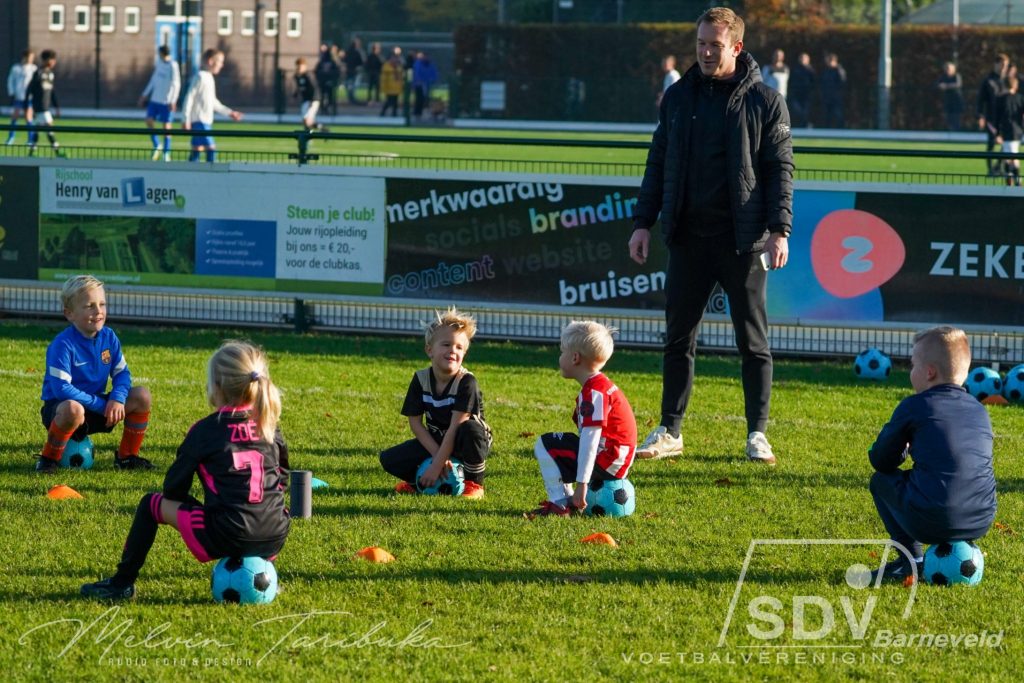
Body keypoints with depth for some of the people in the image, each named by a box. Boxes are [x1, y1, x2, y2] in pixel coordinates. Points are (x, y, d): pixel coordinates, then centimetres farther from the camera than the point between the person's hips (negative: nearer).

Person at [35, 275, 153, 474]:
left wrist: (117, 398, -19)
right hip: (58, 407, -7)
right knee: (73, 410, -43)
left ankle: (127, 456, 8)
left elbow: (122, 373, 3)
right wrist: (101, 404, -24)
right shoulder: (62, 345, -21)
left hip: (97, 406, 7)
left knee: (142, 396, -7)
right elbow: (61, 389, -26)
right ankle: (49, 459, -17)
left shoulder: (108, 337, -1)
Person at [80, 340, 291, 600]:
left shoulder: (205, 430, -1)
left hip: (225, 537, -4)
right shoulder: (270, 428, 10)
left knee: (151, 505, 16)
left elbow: (173, 488, 5)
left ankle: (122, 583, 19)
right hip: (274, 539, 4)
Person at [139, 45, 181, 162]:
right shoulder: (159, 63, 8)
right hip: (155, 99, 6)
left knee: (166, 126, -1)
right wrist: (145, 95, 18)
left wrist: (173, 101, -22)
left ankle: (166, 154, 7)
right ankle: (156, 146, 17)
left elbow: (176, 84, -14)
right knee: (149, 121, -1)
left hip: (166, 101, -6)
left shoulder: (173, 66, -12)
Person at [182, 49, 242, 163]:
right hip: (199, 121, -9)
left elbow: (213, 102, 26)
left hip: (206, 122, 9)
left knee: (197, 150, 9)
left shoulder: (209, 78, 16)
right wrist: (186, 120, -17)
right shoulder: (200, 77, -12)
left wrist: (229, 112, 24)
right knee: (211, 149, -14)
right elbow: (189, 98, -14)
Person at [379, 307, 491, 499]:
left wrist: (437, 465, -30)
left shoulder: (466, 382, -23)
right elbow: (415, 422, -6)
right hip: (435, 441, 4)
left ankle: (474, 484, -15)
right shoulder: (420, 380, -8)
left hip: (463, 445, -4)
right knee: (389, 460, -15)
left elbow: (455, 427, -27)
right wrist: (437, 454, -18)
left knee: (470, 430, -39)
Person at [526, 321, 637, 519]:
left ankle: (561, 503, -9)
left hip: (605, 463, -10)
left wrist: (582, 483, -28)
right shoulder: (602, 385, 16)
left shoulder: (594, 392, -18)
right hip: (613, 463, 10)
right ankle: (569, 501, 13)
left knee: (545, 446, -7)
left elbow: (590, 438, -25)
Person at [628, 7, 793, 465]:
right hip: (689, 238, 3)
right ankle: (669, 431, 14)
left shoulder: (764, 101, -2)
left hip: (743, 241, -3)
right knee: (678, 337, 7)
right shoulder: (678, 97, 9)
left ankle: (757, 434, 9)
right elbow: (658, 164, 13)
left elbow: (780, 169, -4)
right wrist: (643, 222, 5)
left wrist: (779, 230, -13)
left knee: (753, 340, 2)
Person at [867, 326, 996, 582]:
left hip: (931, 522, -6)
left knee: (881, 481, 21)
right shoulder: (979, 411, 16)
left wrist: (904, 451, 32)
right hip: (981, 522, 6)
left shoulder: (913, 407, 1)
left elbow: (880, 461, 10)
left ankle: (912, 559, 11)